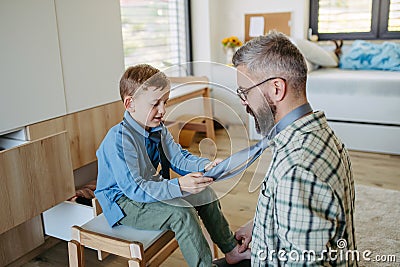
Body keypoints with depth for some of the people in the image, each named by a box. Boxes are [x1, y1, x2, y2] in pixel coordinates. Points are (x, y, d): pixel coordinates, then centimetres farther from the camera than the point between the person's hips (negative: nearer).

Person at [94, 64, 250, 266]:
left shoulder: (158, 129, -2)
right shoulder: (119, 139, -29)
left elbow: (178, 157, -2)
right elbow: (134, 189, -33)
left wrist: (206, 165, -22)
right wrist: (179, 186, -43)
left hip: (153, 188, 9)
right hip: (123, 203, -9)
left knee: (205, 193, 5)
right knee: (182, 213, -28)